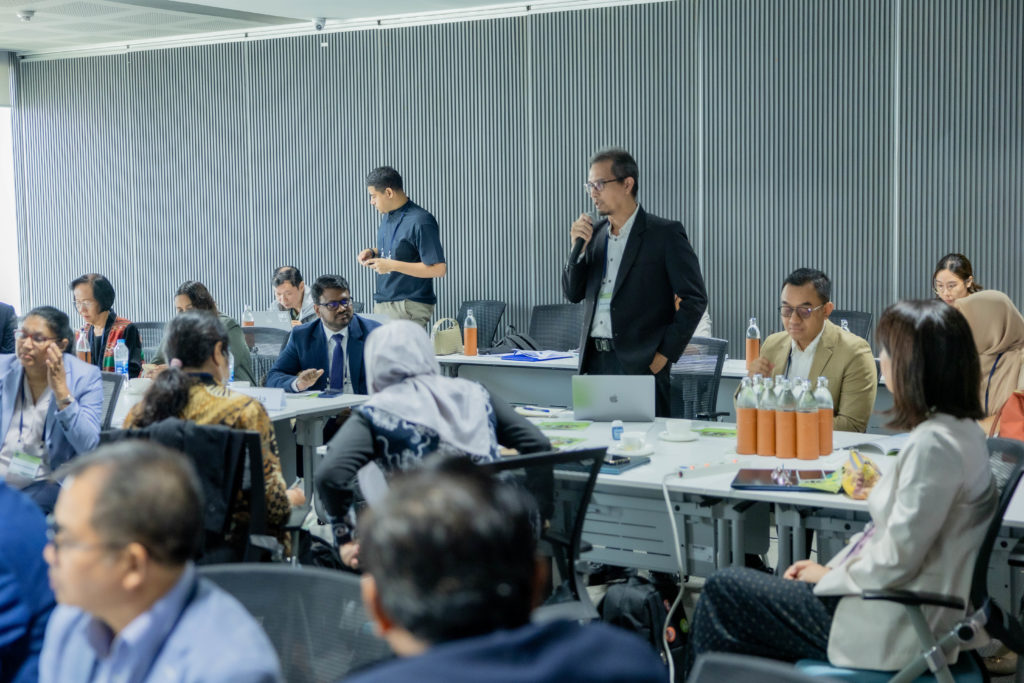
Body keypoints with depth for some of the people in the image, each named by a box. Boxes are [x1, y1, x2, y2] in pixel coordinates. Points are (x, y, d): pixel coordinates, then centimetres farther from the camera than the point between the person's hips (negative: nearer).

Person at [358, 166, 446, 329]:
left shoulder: (421, 222, -17)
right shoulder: (388, 215, 11)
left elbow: (439, 269, -21)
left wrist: (392, 265, -21)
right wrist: (372, 252, 5)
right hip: (381, 303, 9)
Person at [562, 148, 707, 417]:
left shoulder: (665, 234, -5)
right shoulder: (594, 232, 12)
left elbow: (694, 298, -7)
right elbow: (573, 294, 14)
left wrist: (665, 353, -10)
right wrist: (578, 248, -2)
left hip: (640, 364, -5)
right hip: (594, 362, 6)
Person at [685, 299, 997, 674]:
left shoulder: (934, 444, -23)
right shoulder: (958, 431, 8)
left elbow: (895, 561, -22)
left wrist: (828, 576, -6)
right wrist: (833, 565, 9)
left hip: (889, 629, -10)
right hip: (900, 607, 10)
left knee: (722, 591, 0)